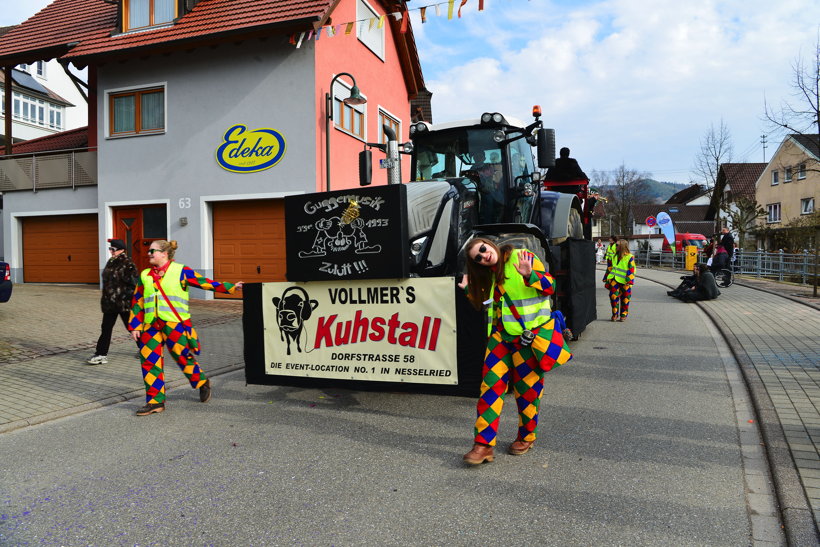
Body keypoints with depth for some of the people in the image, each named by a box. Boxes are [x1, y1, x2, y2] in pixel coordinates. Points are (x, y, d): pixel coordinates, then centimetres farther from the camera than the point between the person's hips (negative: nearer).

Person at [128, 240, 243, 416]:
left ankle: (203, 383, 28)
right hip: (151, 326, 5)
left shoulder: (180, 271, -1)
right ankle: (155, 401, 12)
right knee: (149, 361, 1)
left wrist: (230, 287, -7)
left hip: (175, 324, -5)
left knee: (183, 357, 0)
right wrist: (134, 326, 11)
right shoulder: (145, 275, 13)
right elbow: (137, 301, 16)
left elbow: (204, 282, -2)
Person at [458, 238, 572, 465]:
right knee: (490, 384, -6)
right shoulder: (488, 276, 12)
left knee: (527, 389, 6)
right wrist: (470, 290, 9)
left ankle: (526, 438, 28)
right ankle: (484, 444, -3)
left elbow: (550, 286, -10)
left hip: (531, 335, -5)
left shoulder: (522, 257, -7)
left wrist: (529, 275, -26)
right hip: (501, 336, 5)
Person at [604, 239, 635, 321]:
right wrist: (608, 278, 16)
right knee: (613, 296, -6)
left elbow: (631, 270, -10)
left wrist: (629, 281, -17)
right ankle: (615, 315, 5)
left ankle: (623, 315, 18)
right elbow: (611, 268, 20)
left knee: (625, 299, 5)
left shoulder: (630, 257, -7)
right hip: (615, 279, 5)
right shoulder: (615, 256, 12)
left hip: (624, 281, -4)